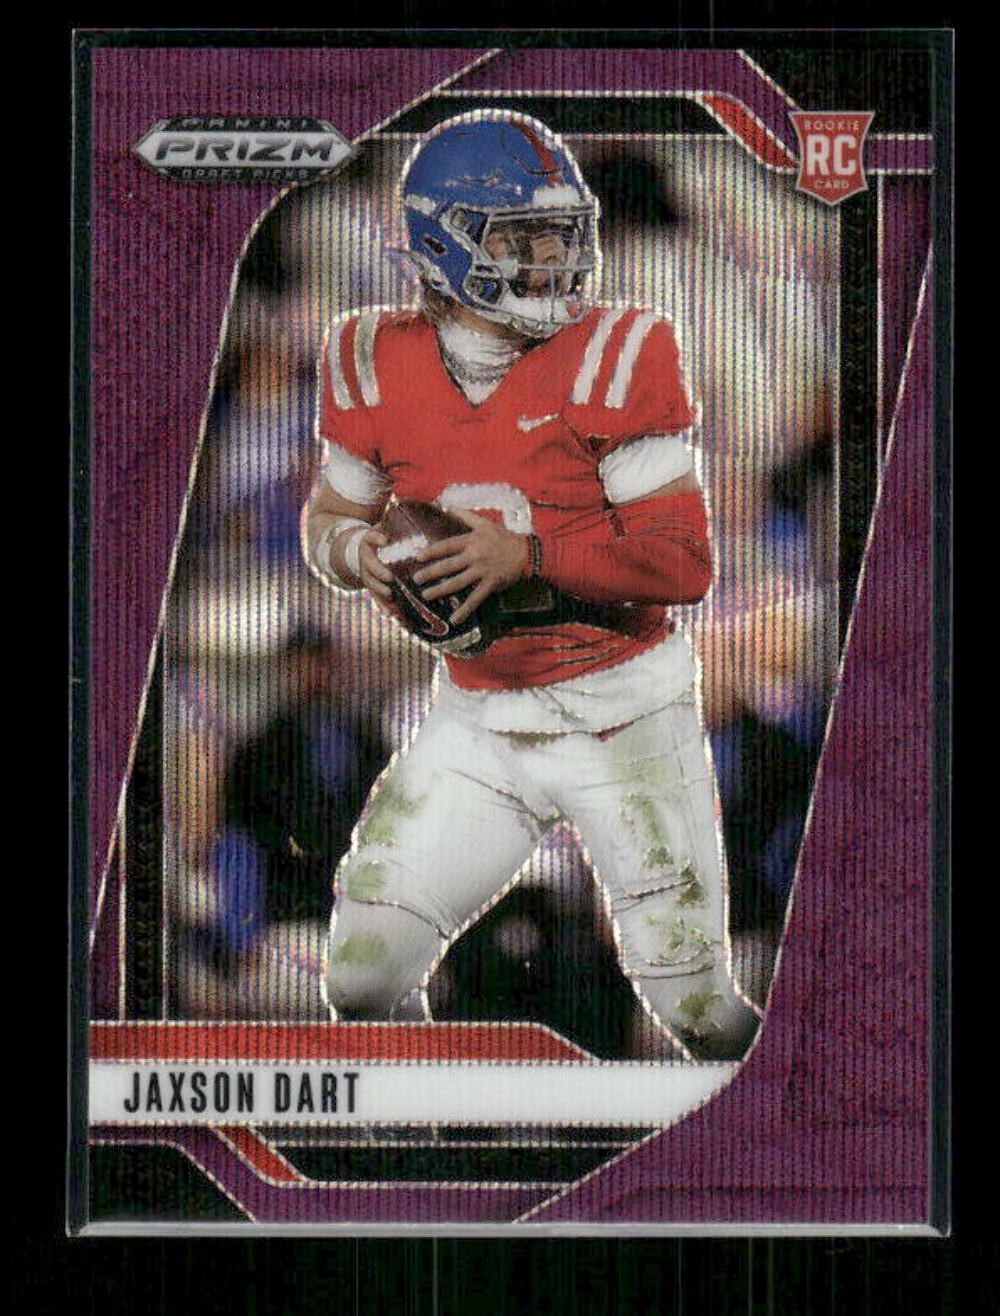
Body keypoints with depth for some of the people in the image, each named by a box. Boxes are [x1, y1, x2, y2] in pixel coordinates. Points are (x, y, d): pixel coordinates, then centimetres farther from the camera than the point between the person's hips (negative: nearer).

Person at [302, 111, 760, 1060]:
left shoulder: (611, 361, -14)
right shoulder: (381, 366, -4)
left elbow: (685, 561, -16)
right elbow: (330, 513, 11)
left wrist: (526, 555, -27)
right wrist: (359, 551, -13)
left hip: (625, 718, -3)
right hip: (477, 725, 3)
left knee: (694, 1007, 1)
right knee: (363, 980, -2)